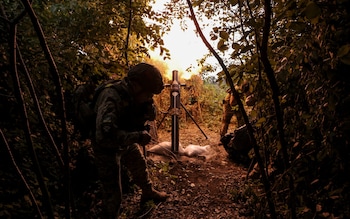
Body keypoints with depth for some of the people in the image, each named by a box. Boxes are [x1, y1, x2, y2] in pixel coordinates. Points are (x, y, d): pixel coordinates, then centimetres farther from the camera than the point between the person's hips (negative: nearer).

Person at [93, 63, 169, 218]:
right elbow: (105, 134, -46)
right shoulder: (111, 97, -36)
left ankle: (148, 193, 54)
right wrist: (138, 136, -37)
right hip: (107, 148, -8)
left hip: (127, 143, 8)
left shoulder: (134, 94, -12)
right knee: (113, 193, 0)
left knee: (140, 167, 27)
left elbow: (150, 116, -2)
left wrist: (148, 102, -24)